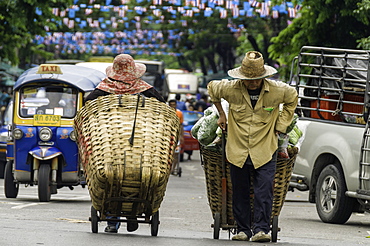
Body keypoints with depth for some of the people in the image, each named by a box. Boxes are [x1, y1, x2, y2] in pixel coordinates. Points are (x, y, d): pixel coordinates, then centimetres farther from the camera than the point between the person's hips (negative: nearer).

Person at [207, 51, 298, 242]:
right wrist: (221, 114, 15)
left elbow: (292, 98, 14)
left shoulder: (276, 90, -8)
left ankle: (261, 229, -8)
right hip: (237, 151, 1)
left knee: (264, 191, -10)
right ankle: (243, 230, 14)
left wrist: (280, 126, 9)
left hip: (265, 151, -1)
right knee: (240, 193, 5)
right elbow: (212, 88, 13)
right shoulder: (231, 89, -8)